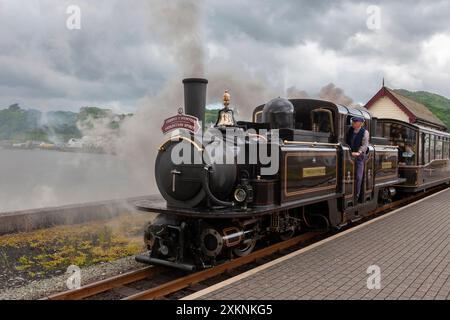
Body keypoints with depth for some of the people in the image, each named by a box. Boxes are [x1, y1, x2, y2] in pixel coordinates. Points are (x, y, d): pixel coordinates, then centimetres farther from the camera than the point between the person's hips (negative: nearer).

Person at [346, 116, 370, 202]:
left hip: (359, 157, -4)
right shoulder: (350, 130, 6)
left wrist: (358, 152, -27)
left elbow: (365, 145, -14)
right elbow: (347, 141, 12)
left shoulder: (365, 132, -8)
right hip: (350, 155, 4)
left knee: (358, 177, 2)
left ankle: (356, 195, 11)